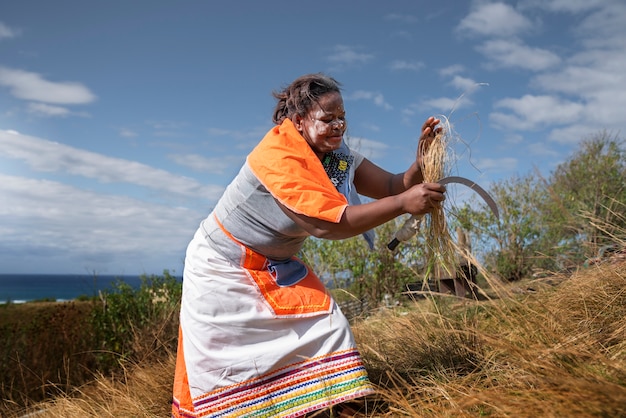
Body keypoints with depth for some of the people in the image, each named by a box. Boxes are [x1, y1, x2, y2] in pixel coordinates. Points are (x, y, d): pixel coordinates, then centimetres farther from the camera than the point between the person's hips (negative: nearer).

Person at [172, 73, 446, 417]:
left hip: (275, 266, 7)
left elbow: (393, 186, -8)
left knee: (326, 326, -5)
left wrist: (423, 159, -28)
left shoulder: (337, 157, -6)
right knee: (213, 356, 3)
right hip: (223, 266, -6)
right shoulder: (277, 155, -30)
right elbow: (327, 222, -37)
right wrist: (403, 204, -38)